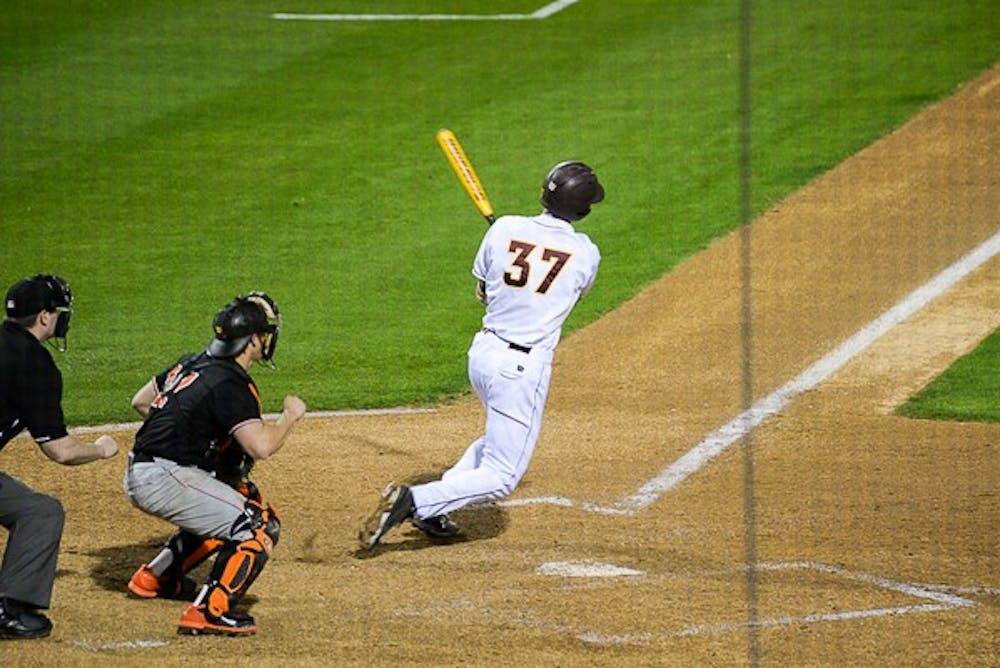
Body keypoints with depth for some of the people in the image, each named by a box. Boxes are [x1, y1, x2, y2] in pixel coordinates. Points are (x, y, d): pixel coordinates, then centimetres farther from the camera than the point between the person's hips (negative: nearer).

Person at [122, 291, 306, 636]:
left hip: (140, 473, 10)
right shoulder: (230, 384, -16)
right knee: (260, 525, -11)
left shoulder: (193, 363, 13)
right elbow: (261, 446, -26)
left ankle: (156, 576, 32)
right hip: (164, 479, -10)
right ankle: (210, 611, -17)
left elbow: (140, 400, 25)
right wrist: (290, 415, -8)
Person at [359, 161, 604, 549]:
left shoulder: (505, 229, -2)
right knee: (501, 477, 1)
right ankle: (415, 501, -18)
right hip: (524, 367, -6)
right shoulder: (585, 254, -8)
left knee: (500, 439, 31)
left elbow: (482, 294, 11)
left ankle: (433, 511, 21)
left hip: (482, 353, 6)